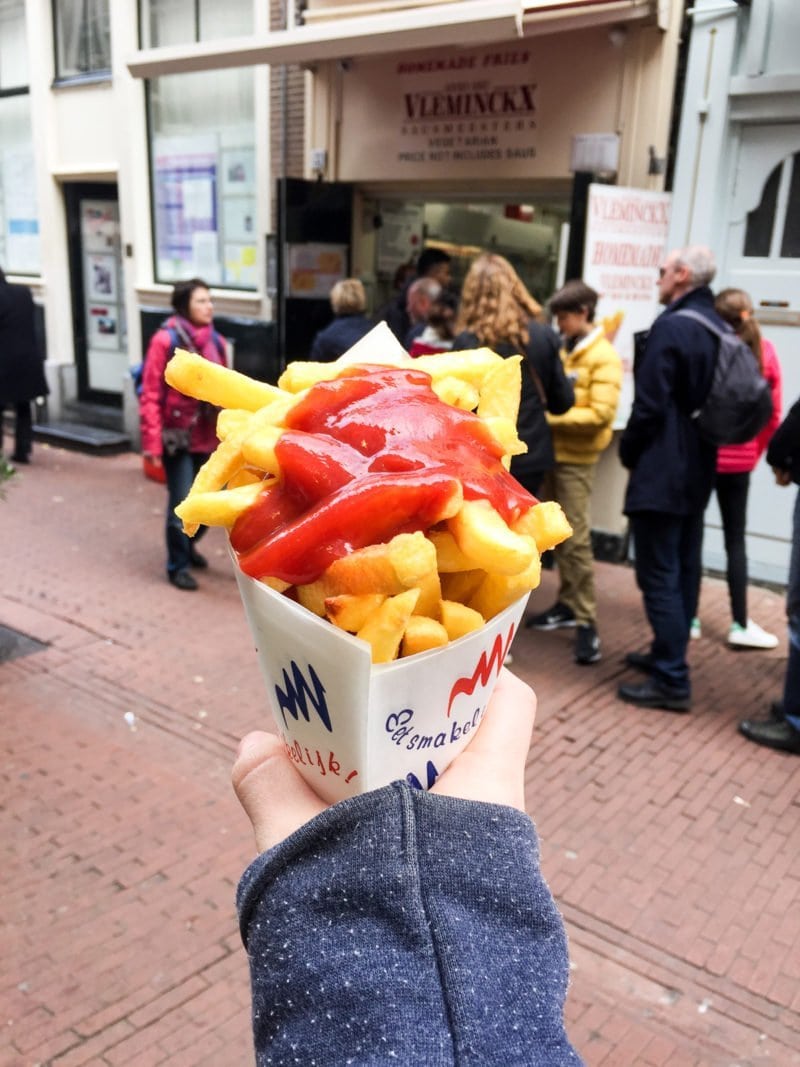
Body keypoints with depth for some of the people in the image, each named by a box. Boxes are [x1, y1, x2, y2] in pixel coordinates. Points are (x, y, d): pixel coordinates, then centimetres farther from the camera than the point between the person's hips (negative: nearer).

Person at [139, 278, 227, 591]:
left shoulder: (216, 342, 7)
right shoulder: (165, 340, -11)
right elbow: (150, 396, -12)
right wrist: (153, 443, -16)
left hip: (209, 438, 6)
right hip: (179, 437, -6)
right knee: (181, 505, -2)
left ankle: (188, 546, 41)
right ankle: (178, 566, 17)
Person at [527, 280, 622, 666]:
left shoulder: (603, 356, -10)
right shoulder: (562, 349, 11)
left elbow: (601, 414, -18)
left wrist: (550, 417, -19)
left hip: (576, 456, -7)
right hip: (552, 450, 7)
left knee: (576, 538, -7)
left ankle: (586, 620, -1)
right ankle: (568, 603, 23)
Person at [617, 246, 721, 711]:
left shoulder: (671, 326, -16)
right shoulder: (718, 329, 11)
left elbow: (650, 404, -19)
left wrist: (629, 452, -4)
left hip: (661, 469, -9)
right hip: (697, 468, 10)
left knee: (659, 575, -5)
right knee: (684, 569, 16)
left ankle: (672, 681, -1)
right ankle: (669, 655, 29)